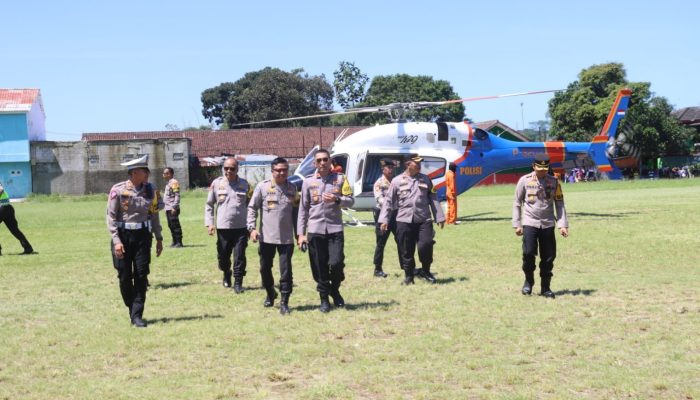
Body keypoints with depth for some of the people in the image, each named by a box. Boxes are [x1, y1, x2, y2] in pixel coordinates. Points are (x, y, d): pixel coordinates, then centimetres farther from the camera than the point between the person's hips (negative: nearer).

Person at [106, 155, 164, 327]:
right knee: (125, 277, 4)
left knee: (141, 276, -3)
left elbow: (154, 215, 12)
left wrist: (159, 238, 13)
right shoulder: (118, 190, -8)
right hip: (123, 235, -2)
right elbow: (111, 216, -8)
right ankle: (132, 309, 25)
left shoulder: (151, 190, 4)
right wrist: (116, 241, -14)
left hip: (143, 235, 2)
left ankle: (137, 315, 1)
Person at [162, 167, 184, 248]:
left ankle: (179, 242, -7)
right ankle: (175, 242, 18)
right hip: (168, 208, 10)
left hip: (173, 208, -10)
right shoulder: (168, 183, 18)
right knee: (170, 225, 12)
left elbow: (177, 196, -17)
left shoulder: (174, 182, -11)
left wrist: (174, 207, -22)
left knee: (175, 225, -9)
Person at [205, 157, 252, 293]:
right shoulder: (217, 183, 3)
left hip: (241, 227, -1)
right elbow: (209, 205, 9)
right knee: (223, 256, 12)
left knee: (239, 257, -4)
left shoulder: (244, 185, 4)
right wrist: (209, 223, -1)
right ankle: (226, 276, 37)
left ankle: (238, 283, 4)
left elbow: (251, 205, 9)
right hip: (222, 227, 1)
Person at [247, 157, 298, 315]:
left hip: (286, 238, 0)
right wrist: (252, 227, -11)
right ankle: (270, 294, 35)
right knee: (265, 268, 12)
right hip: (266, 237, 0)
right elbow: (252, 208, 0)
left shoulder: (292, 188, 6)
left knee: (286, 271, -5)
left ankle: (284, 302, 1)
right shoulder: (262, 187, -2)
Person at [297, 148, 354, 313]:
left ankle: (334, 289, 16)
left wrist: (337, 199, -19)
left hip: (335, 229, -1)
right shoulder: (308, 181, 6)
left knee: (336, 263, -12)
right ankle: (324, 299, 16)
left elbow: (350, 201, 2)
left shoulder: (340, 179, 5)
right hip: (315, 230, 1)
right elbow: (303, 208, 7)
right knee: (319, 268, 2)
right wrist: (301, 233, 2)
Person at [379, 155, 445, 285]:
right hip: (404, 221, -1)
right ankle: (408, 276, 18)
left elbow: (433, 199, 12)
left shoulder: (425, 179, 9)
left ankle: (425, 271, 10)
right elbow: (389, 201, 3)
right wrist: (384, 220, -3)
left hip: (424, 220, 1)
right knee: (406, 250, 3)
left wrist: (439, 217, 9)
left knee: (426, 245, -13)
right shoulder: (397, 181, 2)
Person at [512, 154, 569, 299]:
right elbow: (517, 203, 4)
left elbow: (559, 204, 4)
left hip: (548, 224, 2)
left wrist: (563, 225, -5)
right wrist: (517, 224, 0)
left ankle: (546, 288, 13)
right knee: (528, 253, -12)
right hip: (530, 223, -2)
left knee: (549, 257, 2)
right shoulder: (525, 180, 0)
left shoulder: (554, 182, 4)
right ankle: (528, 281, 12)